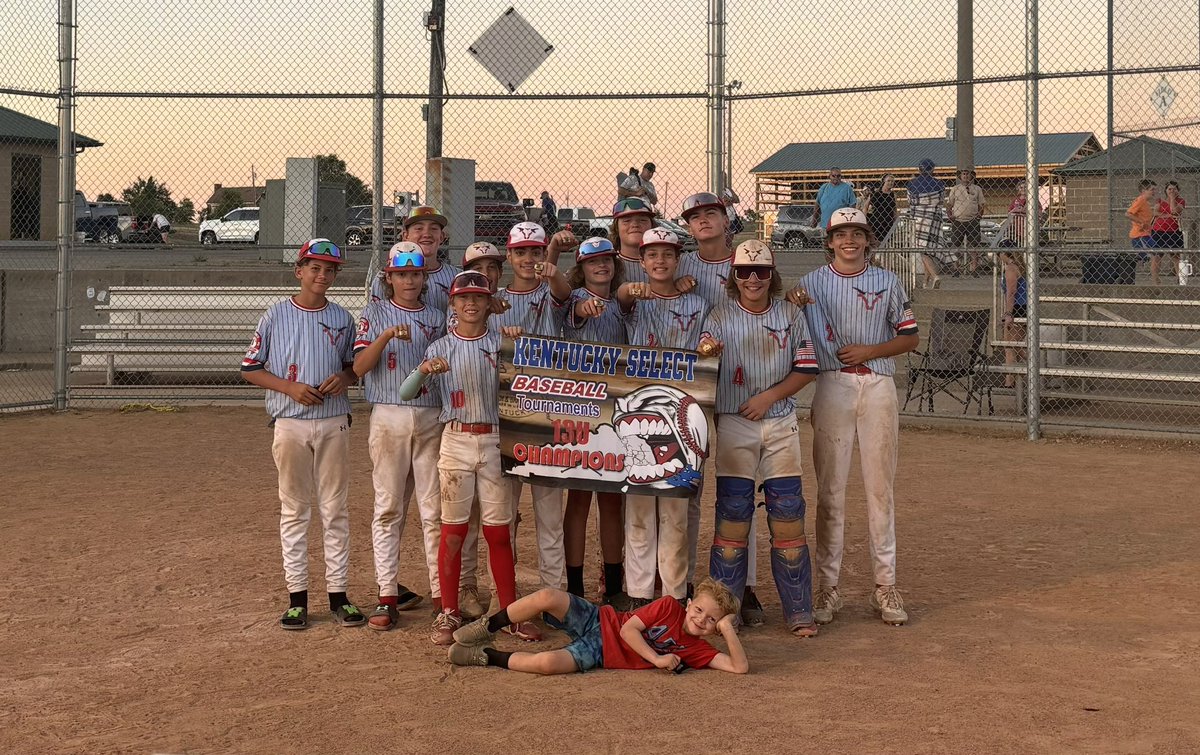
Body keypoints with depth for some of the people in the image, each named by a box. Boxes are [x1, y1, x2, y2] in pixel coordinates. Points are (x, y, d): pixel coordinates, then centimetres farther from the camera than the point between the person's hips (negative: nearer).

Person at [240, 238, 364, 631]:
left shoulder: (342, 318, 8)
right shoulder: (277, 315, 0)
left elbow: (356, 364, 17)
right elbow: (250, 369, 1)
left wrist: (344, 377, -6)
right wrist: (290, 387, -13)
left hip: (333, 423, 2)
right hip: (291, 423, -2)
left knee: (335, 509, 5)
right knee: (294, 509, 4)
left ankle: (338, 593, 10)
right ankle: (297, 595, 8)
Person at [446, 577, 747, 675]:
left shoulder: (697, 650, -4)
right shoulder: (670, 607, -5)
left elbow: (740, 667, -14)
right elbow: (629, 628, -8)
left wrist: (728, 630, -23)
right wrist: (655, 658, -19)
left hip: (598, 655, 0)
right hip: (598, 622, 0)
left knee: (547, 663, -31)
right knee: (547, 597, -30)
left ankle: (487, 656, -5)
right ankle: (487, 628, -5)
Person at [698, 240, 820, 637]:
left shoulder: (791, 315, 7)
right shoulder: (721, 316, 2)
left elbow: (806, 370, 4)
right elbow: (703, 363, -16)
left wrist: (768, 396, -10)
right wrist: (707, 351, -40)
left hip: (781, 424, 1)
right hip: (734, 425, -1)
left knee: (787, 511, -1)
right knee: (732, 511, -3)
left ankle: (798, 611, 6)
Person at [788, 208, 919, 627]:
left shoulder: (887, 282, 9)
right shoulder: (811, 283, 7)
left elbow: (909, 338, 9)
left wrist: (869, 350, -7)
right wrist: (792, 307, -17)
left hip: (878, 386, 1)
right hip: (831, 386, -1)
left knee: (880, 487, 2)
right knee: (830, 489, -1)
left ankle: (885, 585, 7)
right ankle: (827, 586, 5)